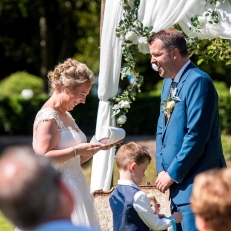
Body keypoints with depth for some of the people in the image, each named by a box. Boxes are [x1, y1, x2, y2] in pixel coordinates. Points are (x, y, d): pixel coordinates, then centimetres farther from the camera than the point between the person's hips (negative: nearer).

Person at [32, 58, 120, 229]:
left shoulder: (66, 116, 17)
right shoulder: (48, 118, -13)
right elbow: (42, 157, -23)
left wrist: (96, 147, 8)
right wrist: (77, 150, -23)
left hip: (73, 187, 9)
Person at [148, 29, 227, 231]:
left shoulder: (197, 81, -15)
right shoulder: (169, 82, 15)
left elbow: (196, 135, -20)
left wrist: (173, 174, -14)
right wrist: (162, 170, 8)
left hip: (196, 184, -9)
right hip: (178, 183, 9)